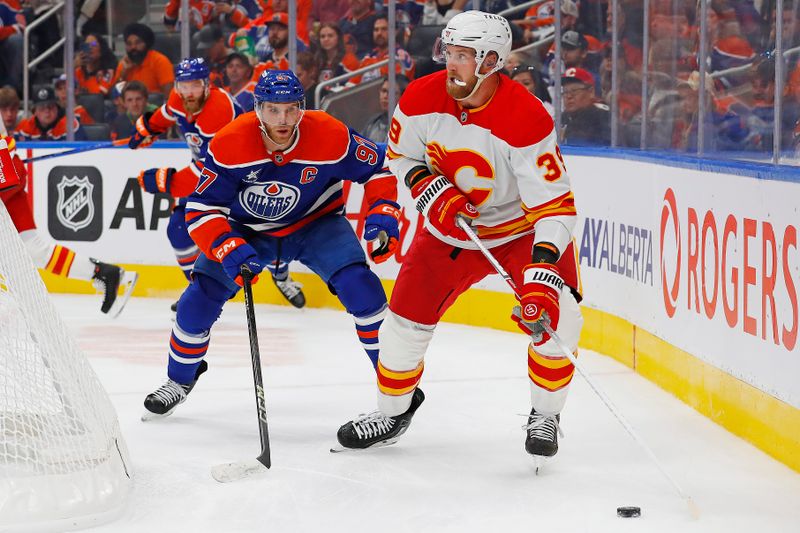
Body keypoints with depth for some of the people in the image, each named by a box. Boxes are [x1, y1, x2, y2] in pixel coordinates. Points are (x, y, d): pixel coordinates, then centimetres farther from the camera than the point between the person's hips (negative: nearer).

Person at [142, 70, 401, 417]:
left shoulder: (331, 137, -27)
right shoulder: (229, 144, -27)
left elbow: (378, 167, -10)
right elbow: (201, 209, -24)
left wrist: (383, 213, -26)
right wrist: (229, 249, -39)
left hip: (316, 223, 0)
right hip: (248, 231, 1)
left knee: (360, 286, -23)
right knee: (200, 298, -10)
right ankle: (179, 380, 18)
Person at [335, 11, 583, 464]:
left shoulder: (527, 119, -31)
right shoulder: (423, 98, -17)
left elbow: (556, 205, -31)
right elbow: (401, 155, 2)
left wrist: (542, 272, -42)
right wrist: (434, 194, -17)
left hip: (524, 227, -3)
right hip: (451, 227, 3)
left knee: (555, 315, -22)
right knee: (405, 321, 0)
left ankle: (546, 417, 1)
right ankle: (393, 412, 26)